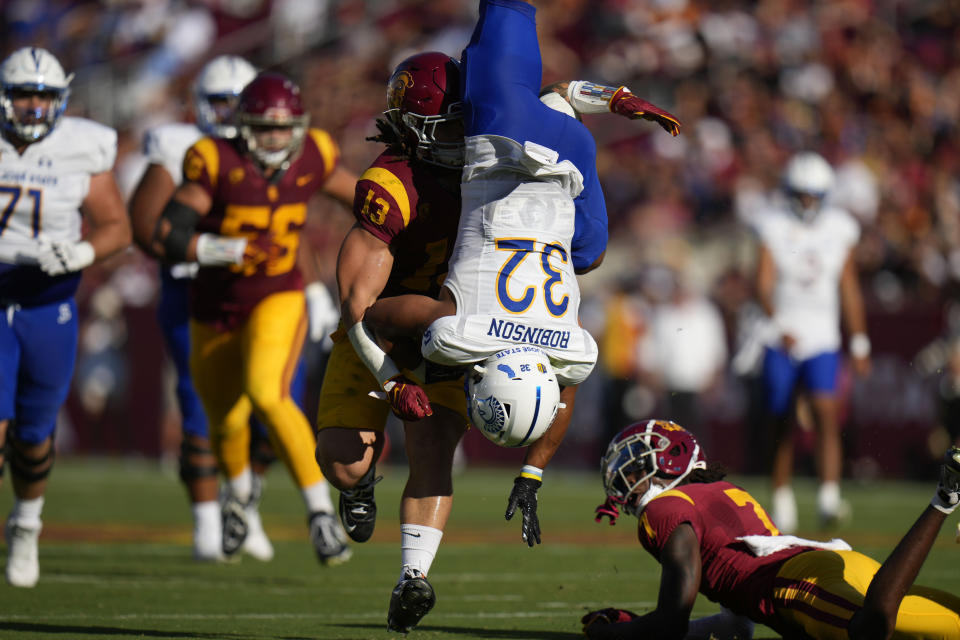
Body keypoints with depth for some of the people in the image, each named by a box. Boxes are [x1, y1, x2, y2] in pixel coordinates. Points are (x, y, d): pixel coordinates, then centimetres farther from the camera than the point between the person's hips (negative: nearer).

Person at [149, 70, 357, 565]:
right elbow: (166, 240, -26)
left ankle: (321, 511, -22)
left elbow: (356, 193, 10)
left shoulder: (312, 160, -11)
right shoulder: (215, 164, -20)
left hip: (277, 300, -1)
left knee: (267, 396, -28)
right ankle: (239, 491, 52)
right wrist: (233, 250, -37)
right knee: (226, 422, 16)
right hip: (215, 309, 1)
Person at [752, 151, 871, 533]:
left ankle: (829, 498, -26)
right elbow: (764, 282, -13)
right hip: (781, 340, -1)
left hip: (822, 340, 1)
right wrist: (779, 324, -30)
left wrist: (859, 343, 12)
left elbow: (849, 290, 12)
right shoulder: (774, 227, -3)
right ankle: (782, 501, 23)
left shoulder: (839, 229, 5)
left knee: (827, 415, -19)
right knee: (780, 425, 7)